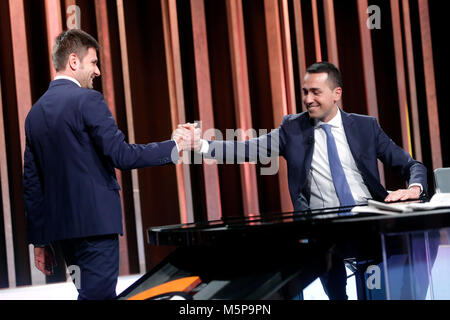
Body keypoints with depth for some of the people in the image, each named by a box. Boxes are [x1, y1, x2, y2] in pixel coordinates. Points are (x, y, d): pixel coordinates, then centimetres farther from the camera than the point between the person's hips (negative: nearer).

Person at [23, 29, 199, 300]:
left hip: (60, 227, 8)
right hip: (95, 223, -8)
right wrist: (175, 147, -7)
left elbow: (32, 182, 14)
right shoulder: (87, 100, -10)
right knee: (97, 294, -6)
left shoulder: (36, 112, 13)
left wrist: (40, 240, 18)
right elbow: (122, 155, -17)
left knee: (94, 292, 17)